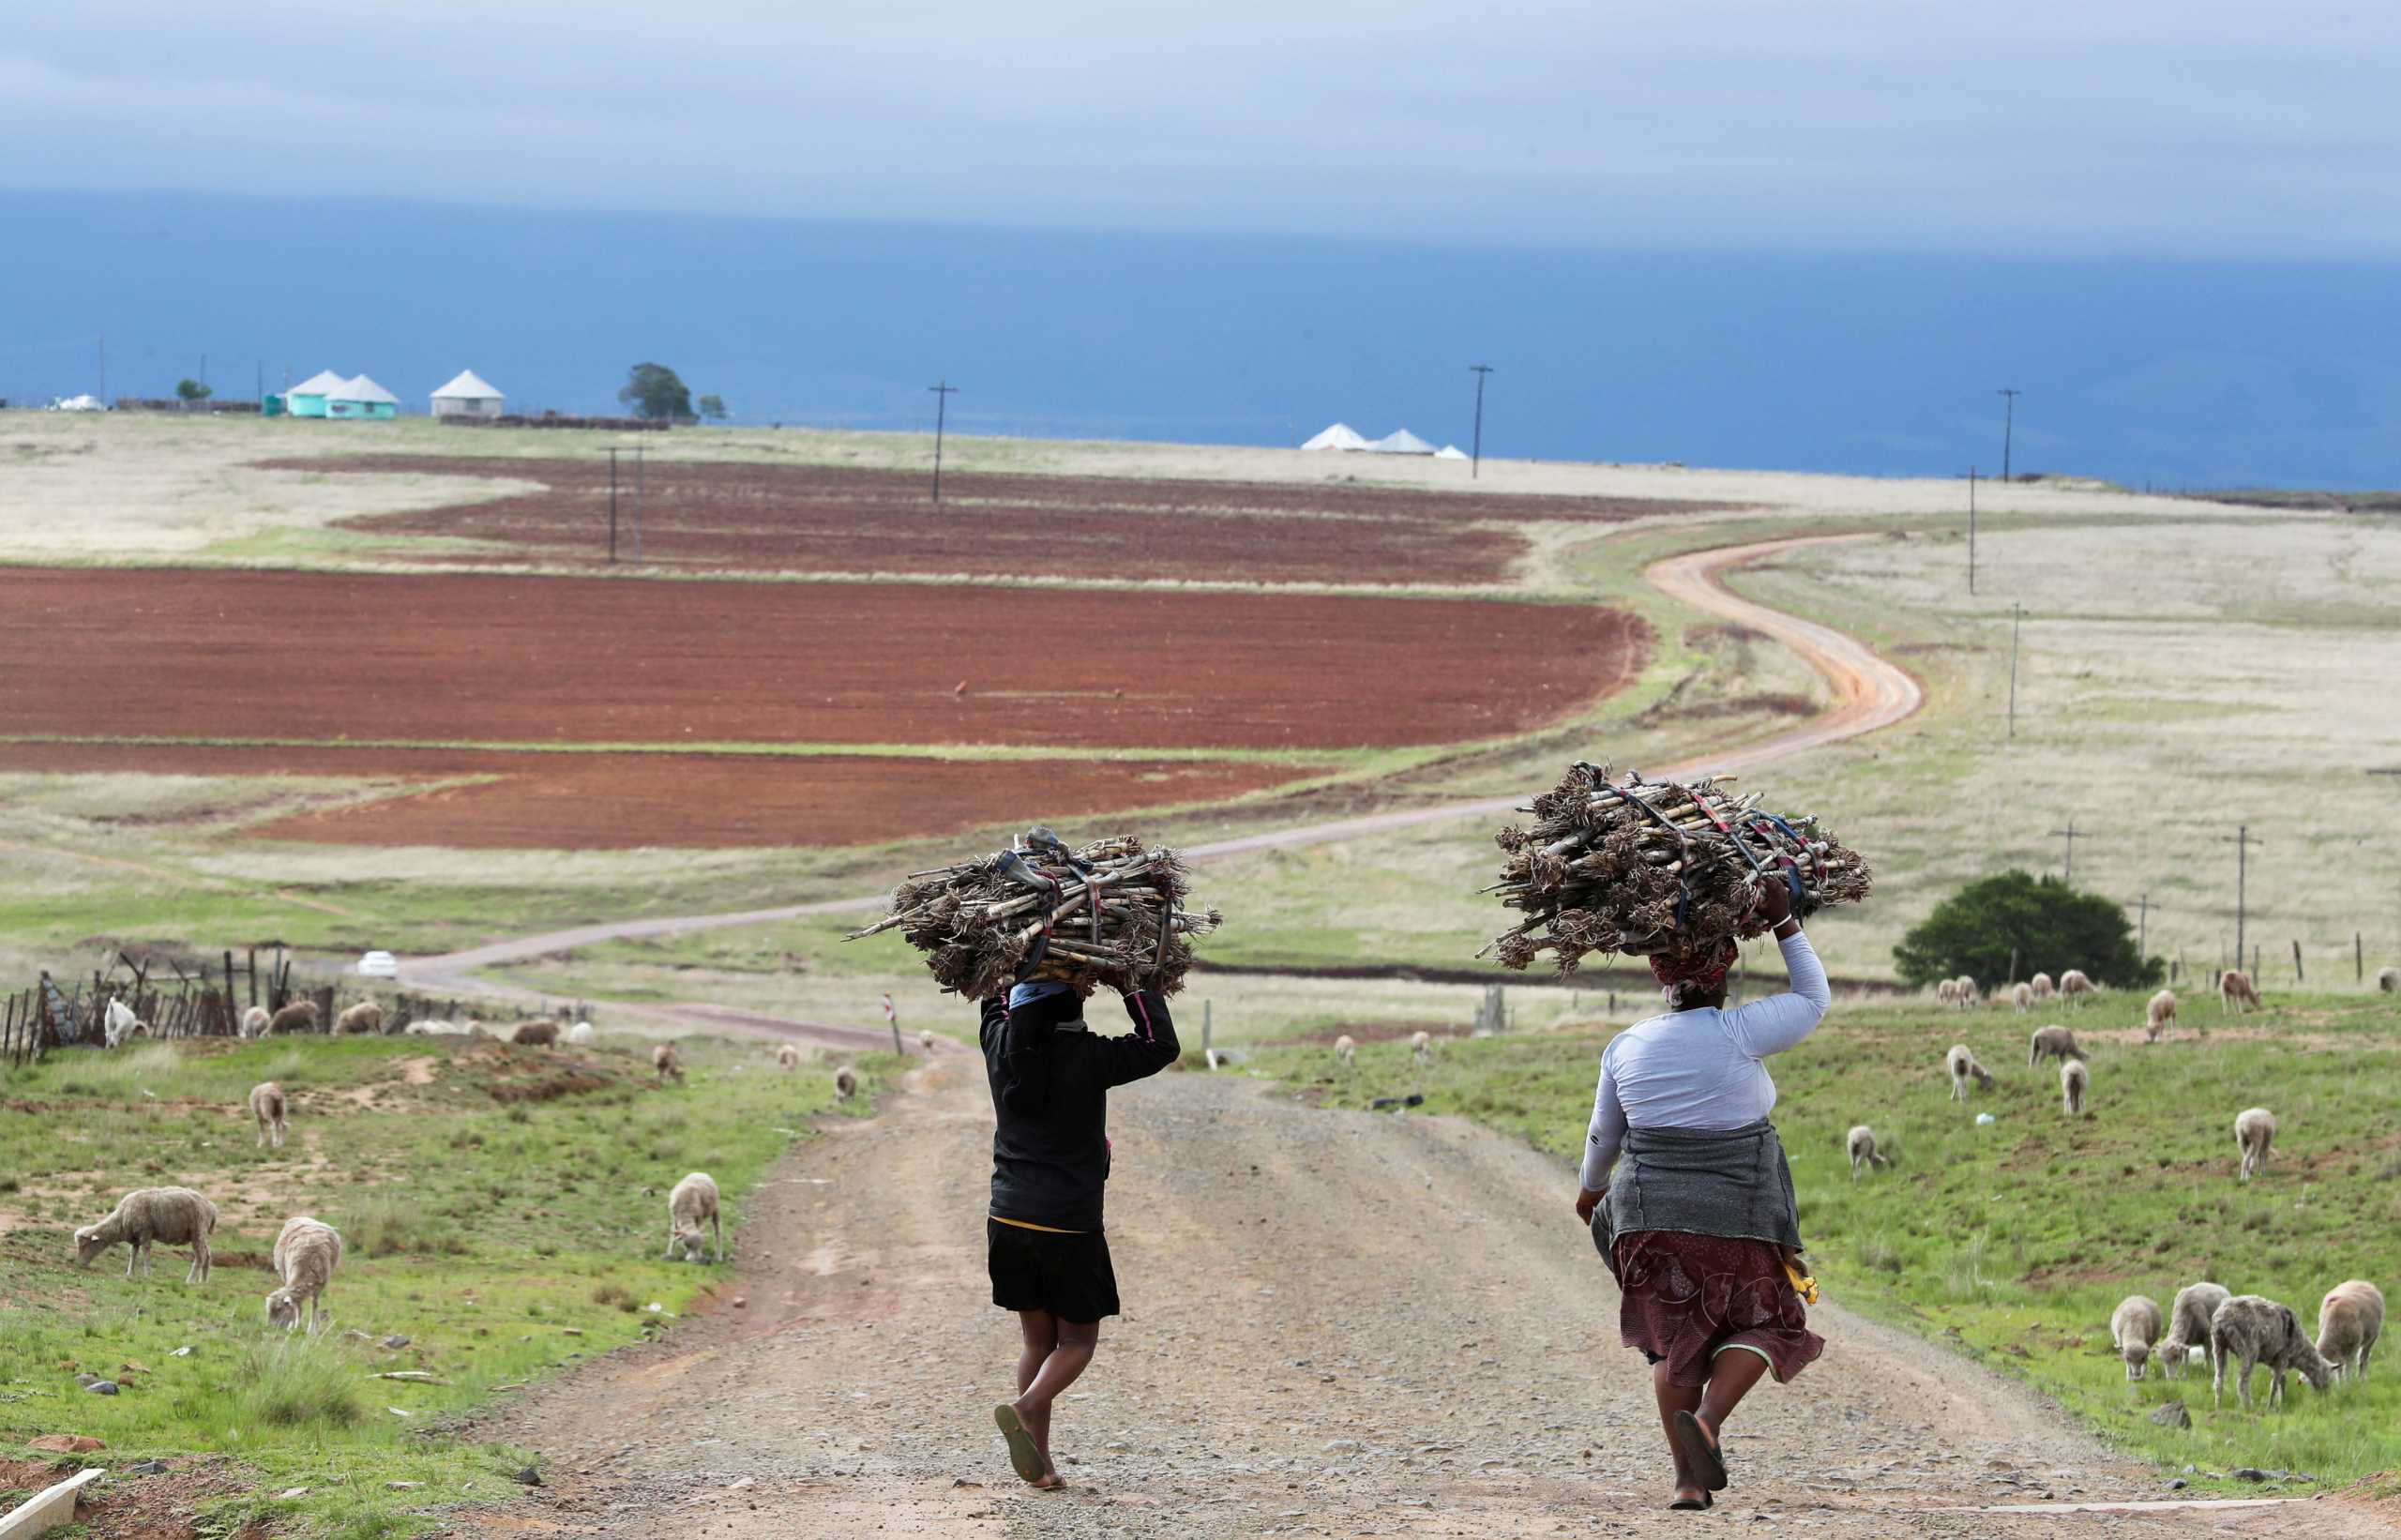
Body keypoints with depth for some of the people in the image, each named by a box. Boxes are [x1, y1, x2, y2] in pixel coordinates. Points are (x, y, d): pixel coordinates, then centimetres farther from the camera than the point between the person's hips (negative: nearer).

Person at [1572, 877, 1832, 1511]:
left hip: (1652, 1216, 4)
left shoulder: (1627, 1047, 2)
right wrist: (1783, 923, 4)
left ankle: (1688, 1479, 6)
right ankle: (1707, 1419, -16)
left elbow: (1604, 1135, 15)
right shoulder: (1736, 1033, -11)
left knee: (1677, 1339, 14)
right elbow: (1814, 1000, 3)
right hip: (1738, 1217, -4)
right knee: (1762, 1325, 11)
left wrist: (1592, 1186, 34)